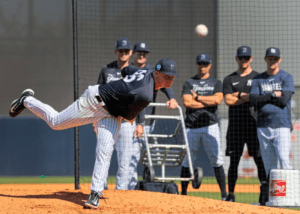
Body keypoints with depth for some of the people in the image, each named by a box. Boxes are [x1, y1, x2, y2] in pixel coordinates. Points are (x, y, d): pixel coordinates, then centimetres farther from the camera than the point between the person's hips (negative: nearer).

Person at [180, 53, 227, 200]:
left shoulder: (216, 83, 12)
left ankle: (224, 194, -5)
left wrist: (197, 97, -4)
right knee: (187, 160, 1)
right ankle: (183, 194, 8)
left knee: (217, 160, -6)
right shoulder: (189, 83, 10)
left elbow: (218, 99, -7)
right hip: (192, 126, 1)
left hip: (210, 126, -1)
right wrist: (209, 102, -5)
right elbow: (187, 102, -6)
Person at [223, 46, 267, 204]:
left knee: (260, 160, -6)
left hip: (253, 124, -2)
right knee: (234, 161, 3)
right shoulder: (229, 79, 13)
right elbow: (228, 100, -2)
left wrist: (239, 95, -7)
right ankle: (230, 195, 8)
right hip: (235, 125, 2)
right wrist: (249, 97, -5)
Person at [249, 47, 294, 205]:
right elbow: (253, 100, -1)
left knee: (284, 159, -16)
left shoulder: (286, 78, 4)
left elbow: (284, 99, -11)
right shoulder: (258, 79, 13)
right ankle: (268, 196, 6)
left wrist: (264, 98, -4)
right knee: (268, 164, 4)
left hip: (281, 125, -3)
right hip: (263, 126, 3)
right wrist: (273, 95, -7)